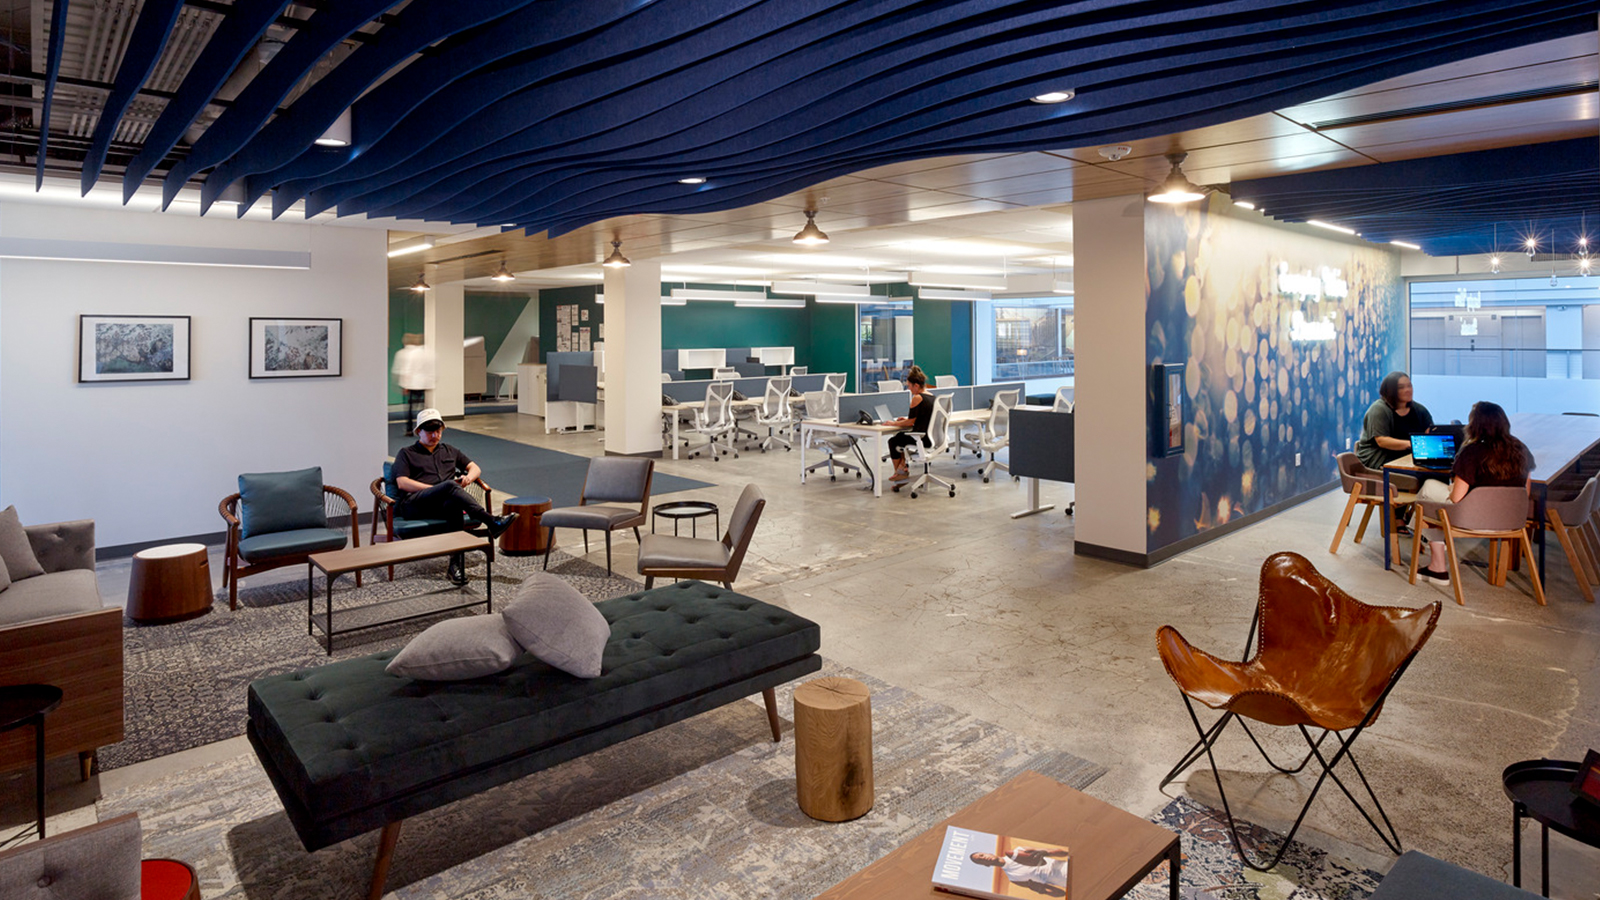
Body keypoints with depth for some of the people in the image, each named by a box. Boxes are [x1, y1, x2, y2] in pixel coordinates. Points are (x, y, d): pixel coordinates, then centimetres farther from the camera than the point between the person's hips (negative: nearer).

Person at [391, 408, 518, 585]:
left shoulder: (449, 451, 32)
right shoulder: (406, 454, 21)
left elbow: (475, 468, 27)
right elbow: (402, 483, 5)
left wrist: (469, 477, 2)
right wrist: (433, 488, -8)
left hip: (444, 504, 3)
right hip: (414, 505, -2)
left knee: (454, 503, -39)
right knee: (451, 485, -36)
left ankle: (456, 565, -46)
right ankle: (491, 522, -50)